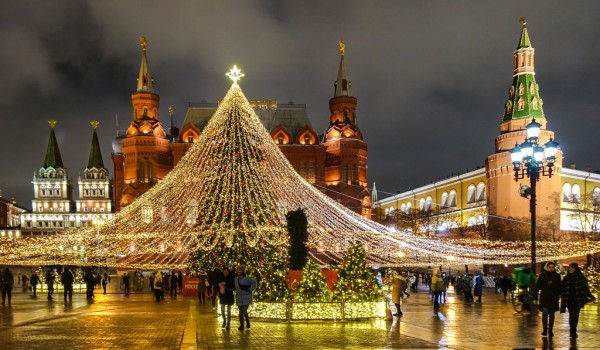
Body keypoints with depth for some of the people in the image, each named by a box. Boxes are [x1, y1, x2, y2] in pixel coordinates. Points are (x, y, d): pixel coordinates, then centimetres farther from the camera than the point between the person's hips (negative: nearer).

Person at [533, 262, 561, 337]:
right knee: (545, 313, -9)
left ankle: (550, 330, 16)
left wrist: (559, 295, -2)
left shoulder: (557, 276, 4)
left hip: (553, 299, 2)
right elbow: (537, 286, 0)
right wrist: (535, 297, -3)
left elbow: (559, 287, 10)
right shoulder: (543, 275, -2)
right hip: (544, 298, -2)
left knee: (551, 314, 8)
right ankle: (545, 329, 2)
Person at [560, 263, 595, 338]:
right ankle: (573, 331, -1)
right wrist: (563, 298, -2)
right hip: (569, 300, 0)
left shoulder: (581, 277, -1)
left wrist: (591, 296, -10)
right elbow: (562, 289, 6)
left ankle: (573, 331, 20)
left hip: (578, 300, 0)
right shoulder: (566, 278, 5)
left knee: (576, 316, 6)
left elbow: (585, 288, -1)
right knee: (572, 315, -9)